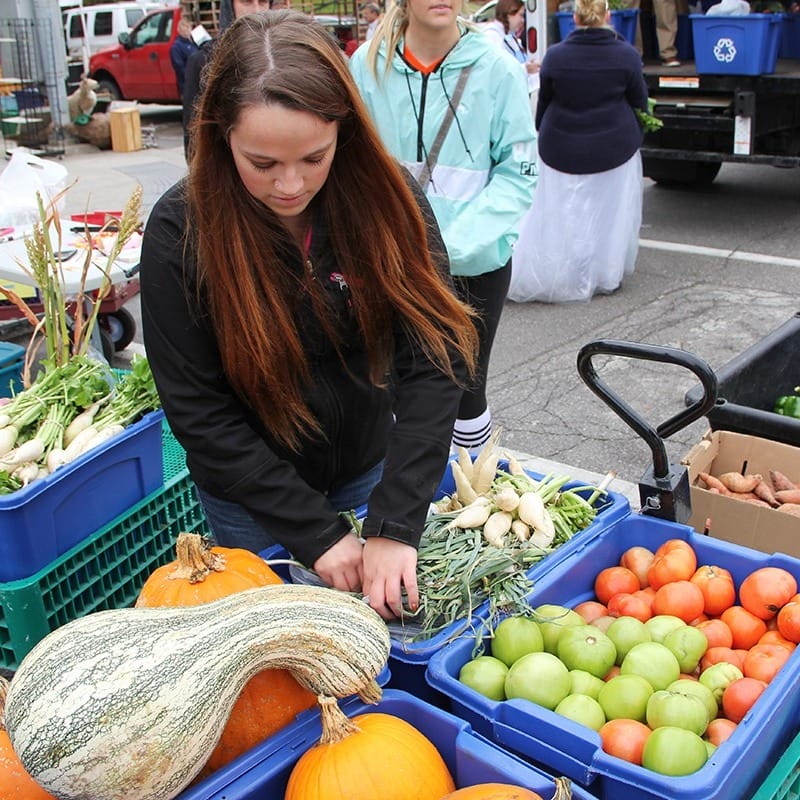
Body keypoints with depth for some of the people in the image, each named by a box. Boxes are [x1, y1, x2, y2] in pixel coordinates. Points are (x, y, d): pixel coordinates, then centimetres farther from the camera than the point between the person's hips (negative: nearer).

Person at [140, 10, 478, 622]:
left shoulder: (388, 197, -18)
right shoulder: (180, 231, -22)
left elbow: (435, 358, -21)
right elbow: (197, 411, -19)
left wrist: (395, 526, -28)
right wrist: (315, 532, -21)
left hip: (370, 466, 2)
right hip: (250, 489, -2)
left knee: (387, 619, 20)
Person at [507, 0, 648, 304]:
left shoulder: (555, 56, -6)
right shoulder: (626, 55, -9)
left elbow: (543, 104, 5)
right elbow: (639, 102, 0)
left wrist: (542, 136, 20)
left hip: (561, 151, 1)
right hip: (615, 151, -1)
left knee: (556, 217, 8)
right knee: (609, 213, 13)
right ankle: (606, 275, 21)